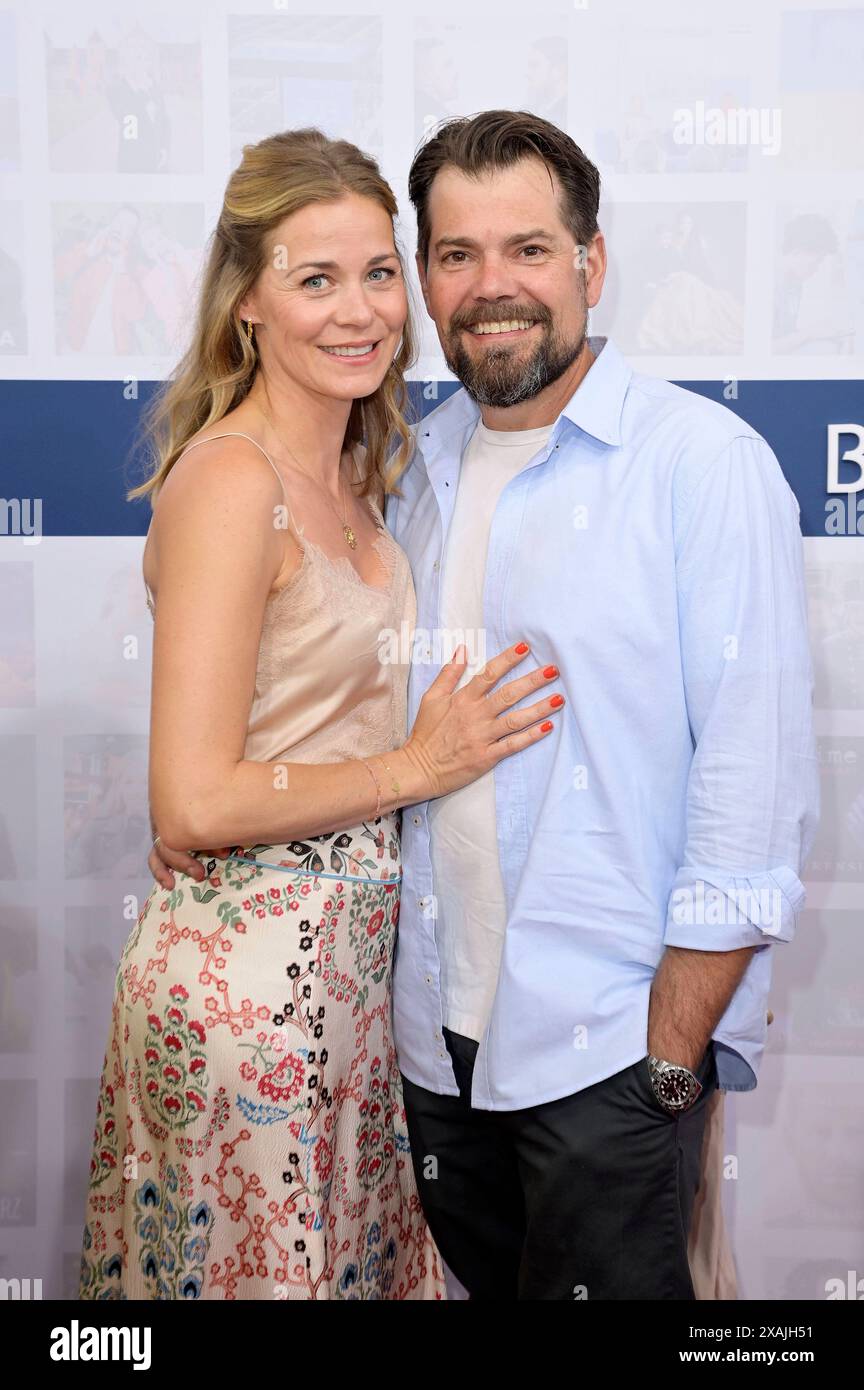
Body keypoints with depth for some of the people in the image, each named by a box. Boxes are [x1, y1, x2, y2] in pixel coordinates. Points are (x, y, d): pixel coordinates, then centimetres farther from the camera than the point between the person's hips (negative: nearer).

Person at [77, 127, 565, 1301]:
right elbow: (193, 806, -22)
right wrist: (417, 766, -14)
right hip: (252, 971, -8)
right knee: (265, 1269, 11)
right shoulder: (230, 479, -20)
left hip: (345, 945, 8)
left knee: (358, 1253, 22)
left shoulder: (347, 473, 7)